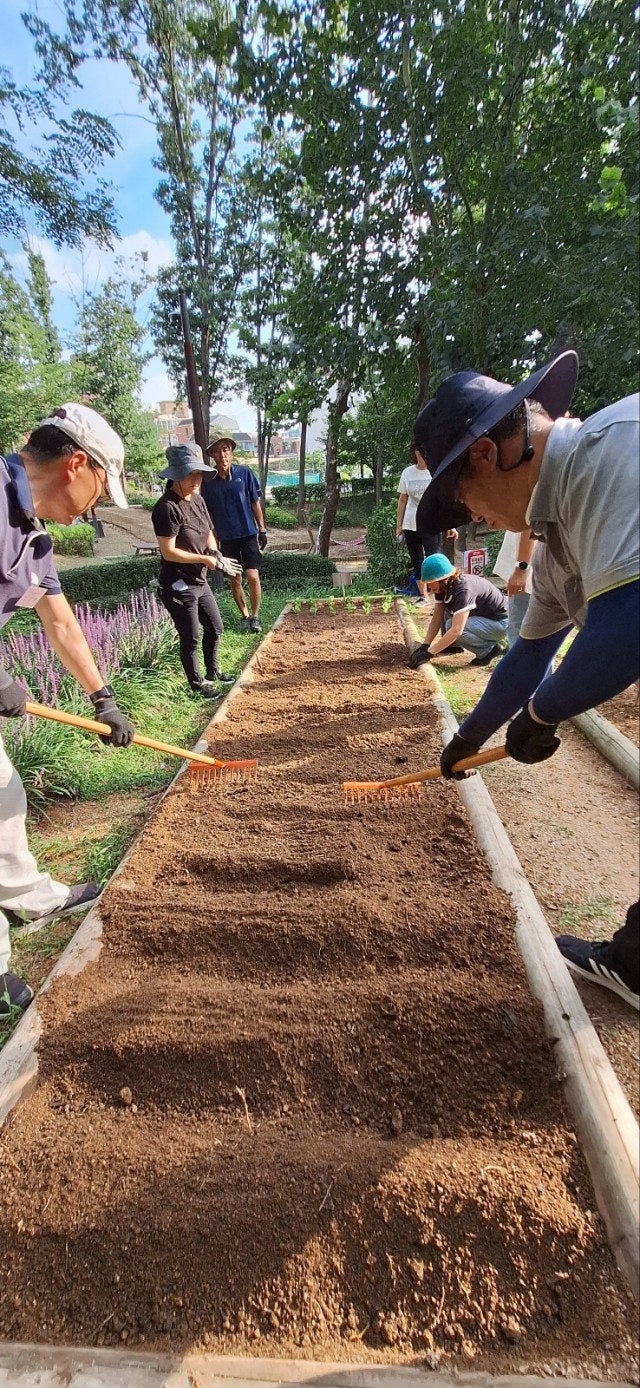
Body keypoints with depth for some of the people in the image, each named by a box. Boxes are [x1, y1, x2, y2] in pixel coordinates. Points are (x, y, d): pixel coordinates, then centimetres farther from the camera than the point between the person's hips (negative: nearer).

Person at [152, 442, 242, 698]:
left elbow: (208, 533, 17)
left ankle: (212, 672, 41)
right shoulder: (167, 507, -21)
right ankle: (197, 684, 23)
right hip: (178, 586, -9)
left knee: (215, 628, 20)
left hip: (200, 581, 9)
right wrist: (206, 559, -18)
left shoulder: (197, 499, 6)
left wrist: (215, 553, -3)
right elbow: (168, 552, -24)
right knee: (190, 638, 4)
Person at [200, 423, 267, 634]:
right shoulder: (207, 480, -1)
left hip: (248, 534, -1)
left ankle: (255, 616, 8)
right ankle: (244, 616, 23)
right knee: (235, 579, 8)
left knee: (253, 576, -8)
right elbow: (208, 513, 5)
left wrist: (262, 530, 1)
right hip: (226, 538, 2)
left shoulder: (245, 473, -4)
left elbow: (255, 503, 3)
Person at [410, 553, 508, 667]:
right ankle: (454, 645, 10)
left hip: (500, 622, -9)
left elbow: (456, 630, -40)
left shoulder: (463, 589, -32)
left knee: (451, 625, -27)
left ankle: (489, 649, -10)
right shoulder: (443, 588, -6)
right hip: (480, 617, 9)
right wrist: (425, 646, -16)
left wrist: (428, 653, -40)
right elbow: (436, 620, -4)